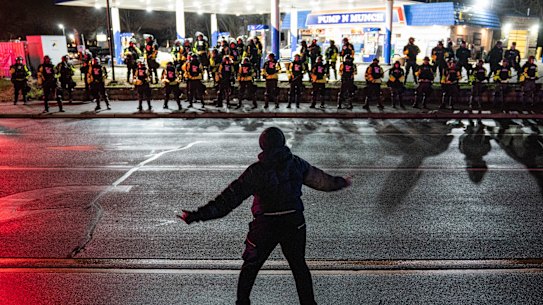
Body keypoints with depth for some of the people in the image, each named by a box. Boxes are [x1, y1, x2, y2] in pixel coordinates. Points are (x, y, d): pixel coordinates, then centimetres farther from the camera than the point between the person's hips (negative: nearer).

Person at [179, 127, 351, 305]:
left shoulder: (256, 171, -14)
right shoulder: (296, 163, -3)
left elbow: (231, 197, -16)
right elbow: (320, 179, 13)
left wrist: (198, 215, -15)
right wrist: (341, 183, 34)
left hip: (265, 225, -3)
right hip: (294, 223, 3)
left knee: (250, 266, 16)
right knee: (299, 265, 19)